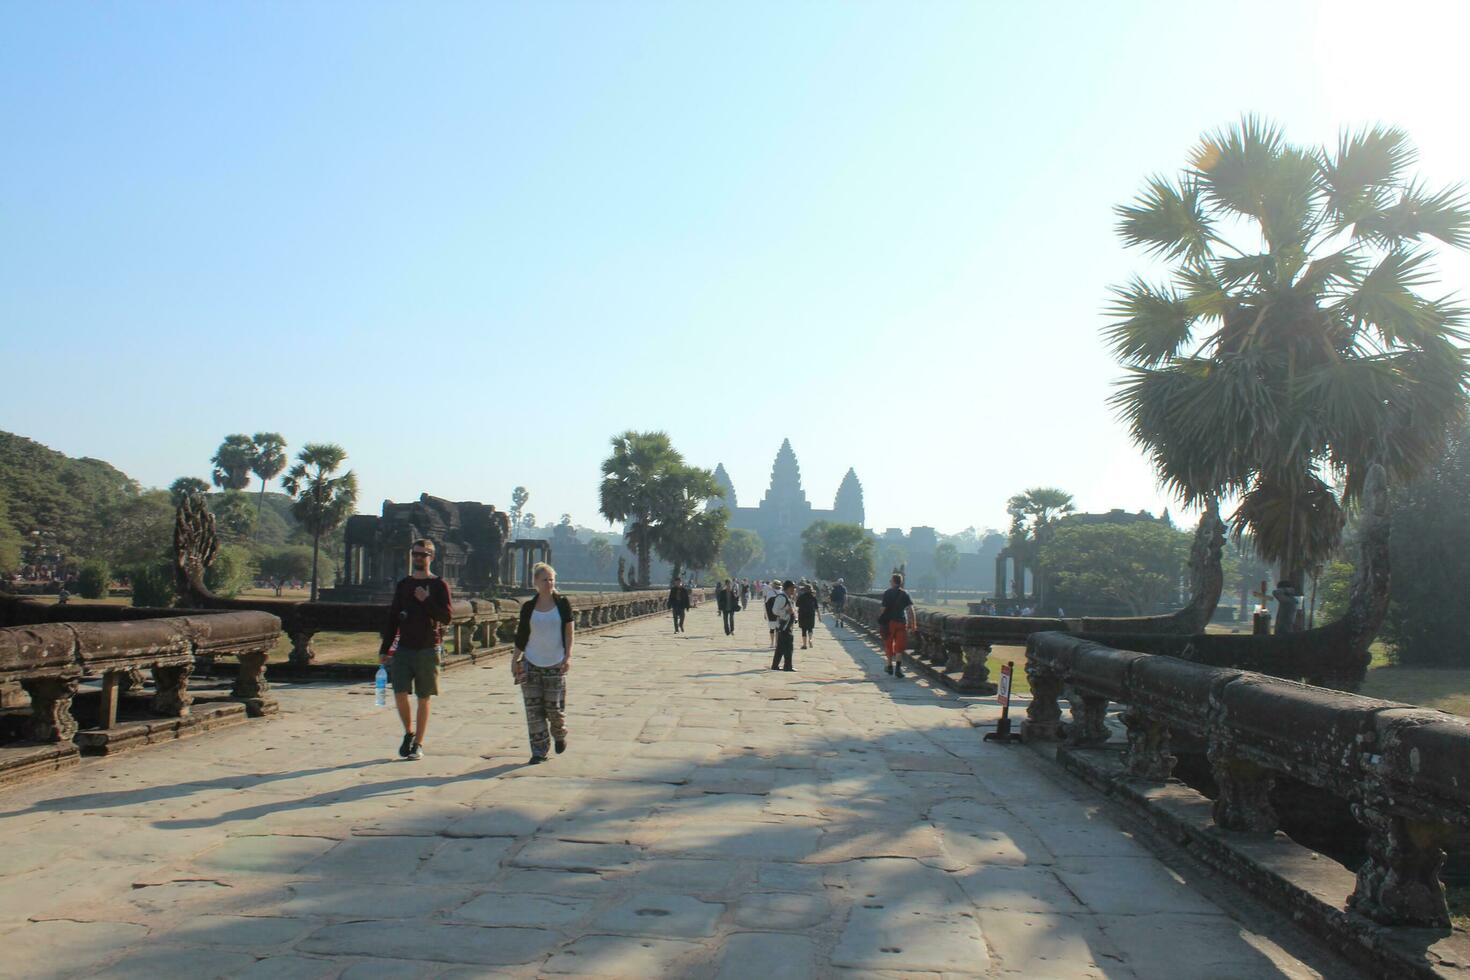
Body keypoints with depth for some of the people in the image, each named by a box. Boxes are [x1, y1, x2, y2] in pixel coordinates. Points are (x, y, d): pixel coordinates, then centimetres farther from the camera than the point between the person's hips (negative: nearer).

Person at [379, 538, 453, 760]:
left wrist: (426, 601, -19)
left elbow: (446, 618, -8)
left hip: (428, 650, -2)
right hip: (403, 649, 3)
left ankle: (418, 744, 13)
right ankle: (409, 733, 17)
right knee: (400, 694, -7)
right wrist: (384, 649, 6)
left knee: (423, 699, 3)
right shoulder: (403, 585, 10)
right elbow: (392, 619, 11)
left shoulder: (439, 585, 0)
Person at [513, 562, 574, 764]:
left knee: (555, 707, 0)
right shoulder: (528, 607, 4)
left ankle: (559, 736, 30)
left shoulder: (563, 603, 0)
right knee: (534, 710, 0)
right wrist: (515, 659, 6)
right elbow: (522, 636, 10)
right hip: (531, 664, 2)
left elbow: (569, 631, 0)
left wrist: (568, 656, -8)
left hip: (556, 664, -2)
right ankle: (539, 751, 9)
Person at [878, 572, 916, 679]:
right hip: (901, 621, 2)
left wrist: (880, 618, 3)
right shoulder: (905, 594, 3)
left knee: (889, 644, 14)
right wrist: (913, 623, 0)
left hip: (889, 621, -2)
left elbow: (884, 608, -9)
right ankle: (898, 666, -17)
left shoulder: (888, 593, -6)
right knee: (899, 646, 2)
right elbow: (910, 609, -3)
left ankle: (890, 665, 26)